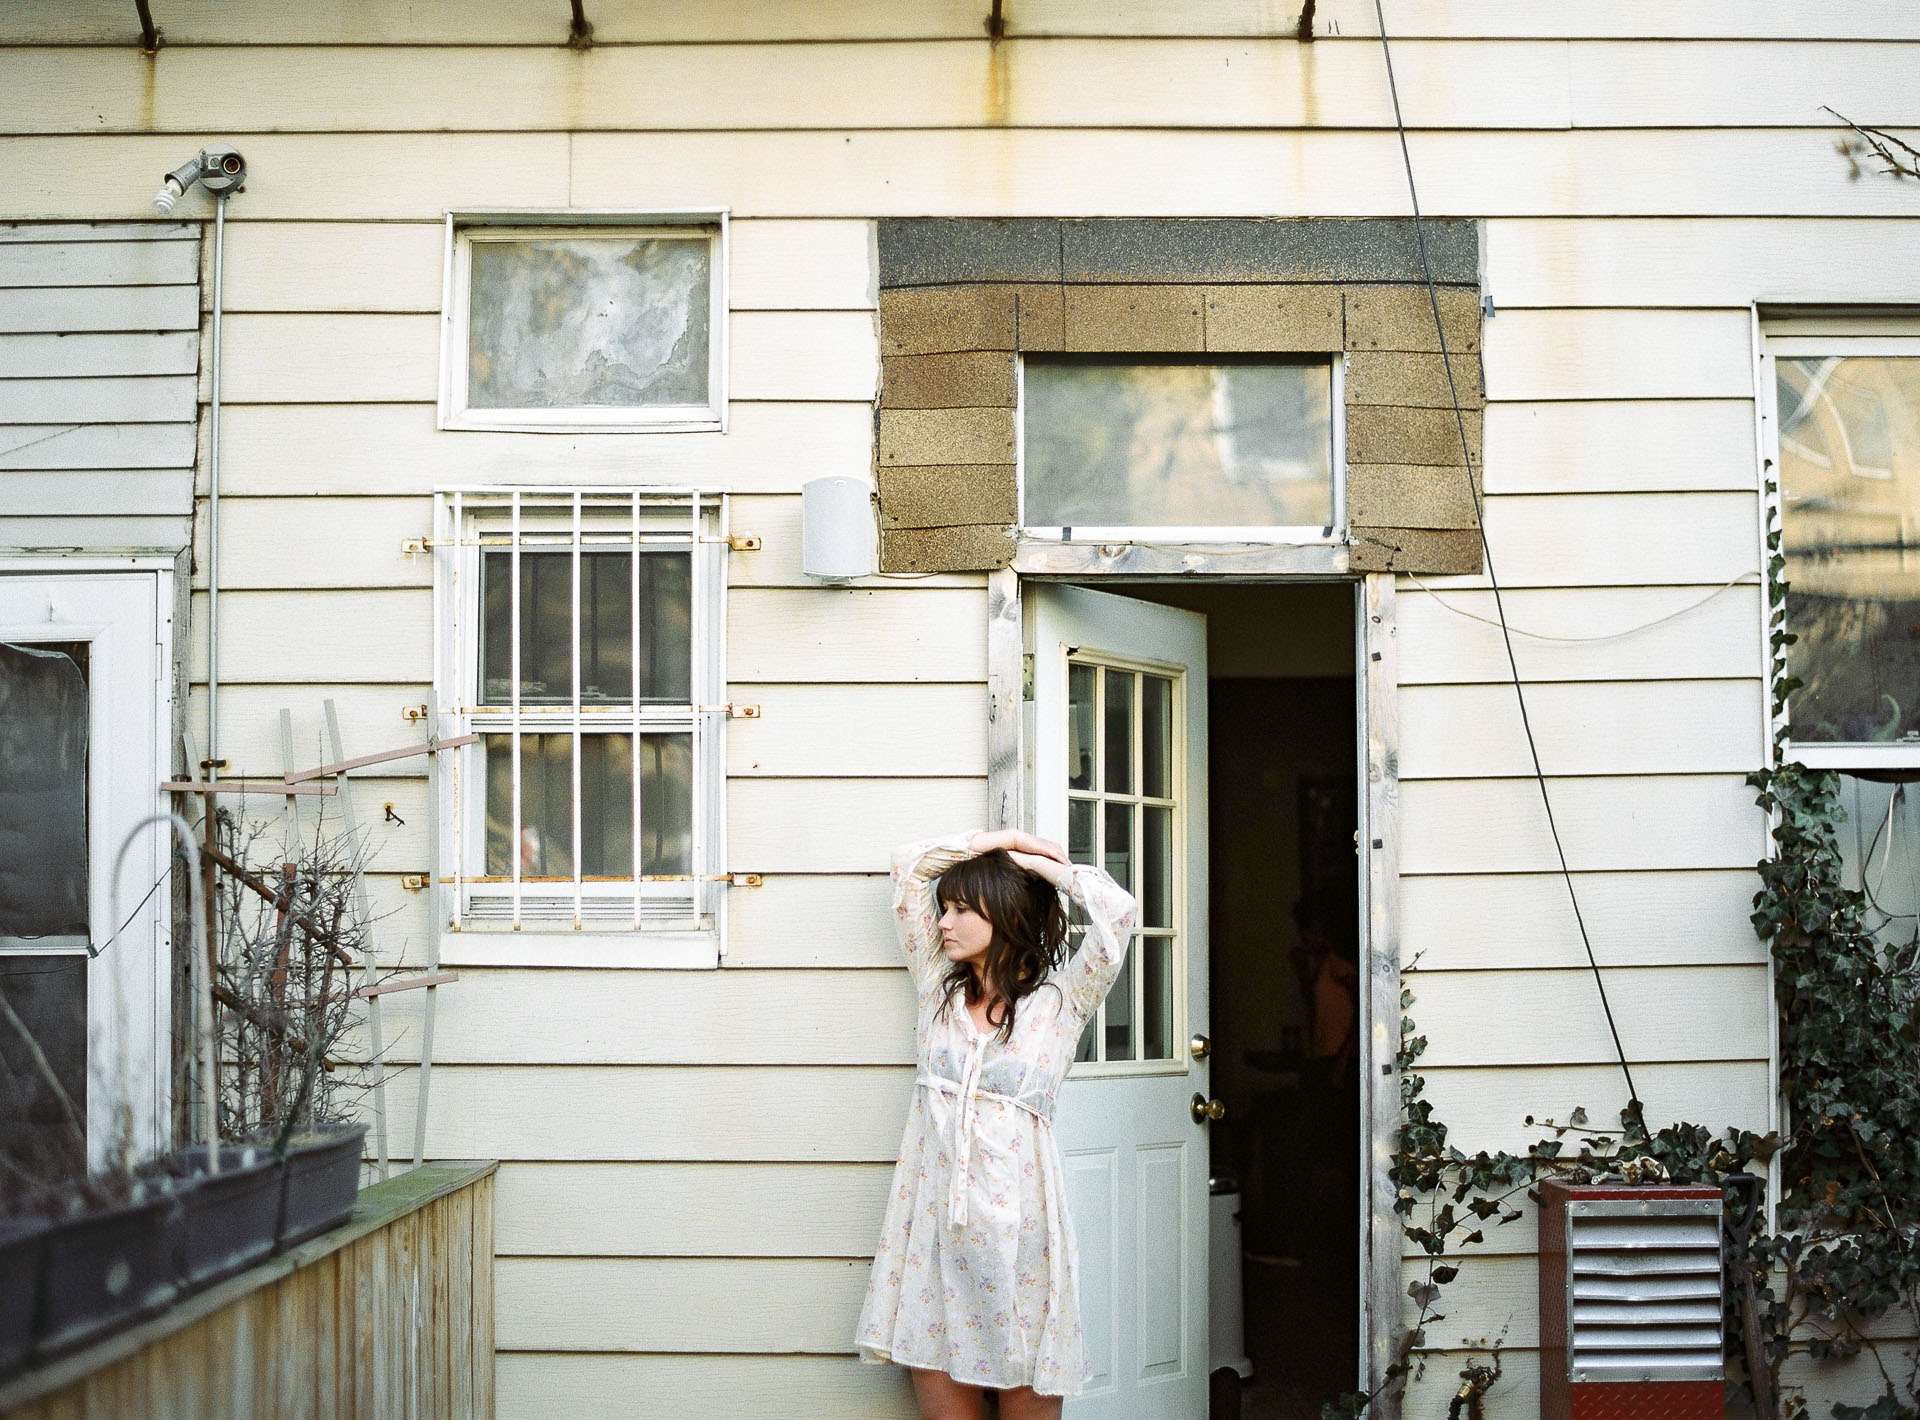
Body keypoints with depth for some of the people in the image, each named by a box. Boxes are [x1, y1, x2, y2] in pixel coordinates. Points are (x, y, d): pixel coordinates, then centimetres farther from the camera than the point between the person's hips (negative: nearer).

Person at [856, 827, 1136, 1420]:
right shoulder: (939, 986, 13)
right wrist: (996, 841, 11)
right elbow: (909, 864, 14)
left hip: (1017, 1221, -3)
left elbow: (1117, 909, -11)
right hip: (934, 1216, 3)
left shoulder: (1059, 1001, 2)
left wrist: (1044, 864, 3)